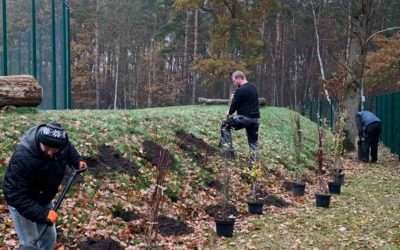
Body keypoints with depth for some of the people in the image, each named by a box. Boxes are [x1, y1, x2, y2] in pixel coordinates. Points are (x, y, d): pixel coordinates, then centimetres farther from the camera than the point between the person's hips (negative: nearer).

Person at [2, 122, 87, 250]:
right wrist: (43, 214, -41)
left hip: (44, 199, 6)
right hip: (21, 203, -6)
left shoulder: (62, 145, -21)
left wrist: (77, 161, -9)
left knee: (49, 238, 18)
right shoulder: (23, 158, -41)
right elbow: (15, 195, -38)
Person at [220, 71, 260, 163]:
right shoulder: (253, 88, 12)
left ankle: (229, 147, 5)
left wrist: (230, 113, 12)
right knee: (253, 140, 14)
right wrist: (236, 112, 17)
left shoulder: (240, 90, -13)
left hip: (244, 118, -7)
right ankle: (252, 160, 13)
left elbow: (234, 104, -8)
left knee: (225, 125, 10)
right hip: (255, 118, 7)